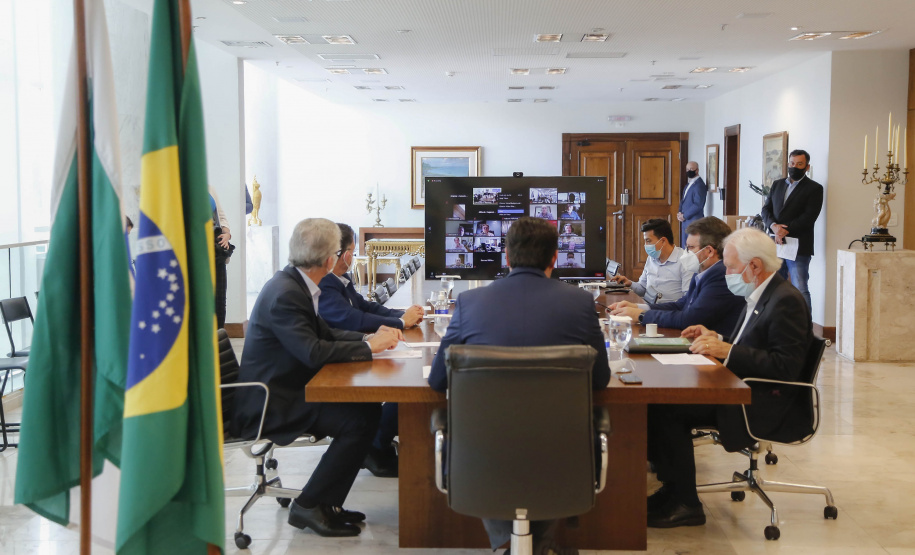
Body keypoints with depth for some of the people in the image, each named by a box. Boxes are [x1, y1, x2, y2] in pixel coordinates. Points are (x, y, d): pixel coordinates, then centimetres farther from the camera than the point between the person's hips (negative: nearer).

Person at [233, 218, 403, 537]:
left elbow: (325, 333, 15)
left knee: (368, 409, 2)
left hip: (286, 390, 10)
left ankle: (326, 502, 8)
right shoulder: (284, 294, -22)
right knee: (361, 419, -19)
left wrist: (370, 337, 2)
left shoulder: (295, 284, 8)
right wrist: (369, 346, -19)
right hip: (268, 404, -10)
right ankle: (309, 506, -6)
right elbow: (313, 352, -29)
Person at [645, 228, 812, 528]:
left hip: (767, 403, -10)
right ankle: (673, 488, 5)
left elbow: (786, 366, -24)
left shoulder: (786, 301, -17)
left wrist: (726, 350, -25)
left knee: (669, 410, -18)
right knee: (662, 400, -3)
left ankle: (685, 504, -6)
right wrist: (716, 338, 5)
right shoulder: (761, 295, 14)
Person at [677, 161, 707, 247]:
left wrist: (684, 216, -13)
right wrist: (680, 213, 4)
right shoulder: (688, 184, 18)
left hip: (694, 221, -9)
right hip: (685, 221, 9)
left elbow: (698, 205, -18)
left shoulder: (699, 185, -12)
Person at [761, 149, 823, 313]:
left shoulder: (814, 188, 0)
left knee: (800, 290, -7)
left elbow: (809, 217, -10)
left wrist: (785, 230, -16)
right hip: (775, 244, 5)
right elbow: (766, 209, 10)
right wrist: (774, 226, -10)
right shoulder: (777, 185, 17)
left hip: (798, 246, -5)